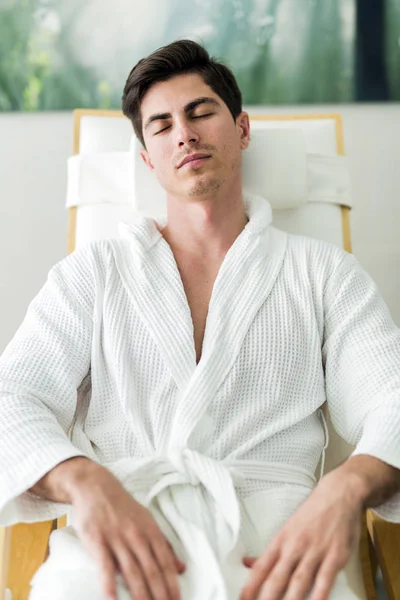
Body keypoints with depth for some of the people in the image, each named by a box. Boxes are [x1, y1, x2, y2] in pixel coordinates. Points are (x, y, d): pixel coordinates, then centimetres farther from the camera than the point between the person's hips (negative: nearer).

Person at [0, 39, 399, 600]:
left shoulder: (324, 271, 16)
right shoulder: (93, 271, 17)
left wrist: (347, 486, -21)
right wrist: (83, 482, -19)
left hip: (268, 530, 0)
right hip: (119, 528, 1)